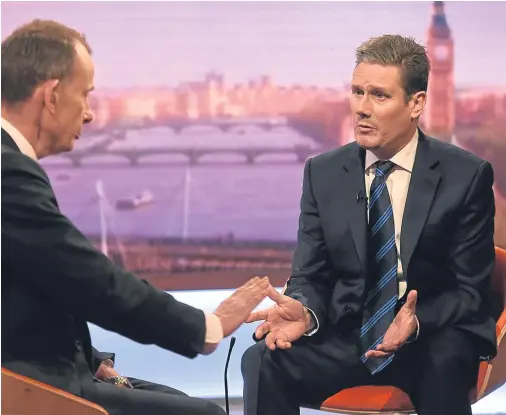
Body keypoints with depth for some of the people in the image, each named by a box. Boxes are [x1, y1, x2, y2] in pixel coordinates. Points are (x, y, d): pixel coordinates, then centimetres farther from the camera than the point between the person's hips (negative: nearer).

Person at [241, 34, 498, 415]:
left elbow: (471, 291, -3)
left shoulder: (466, 176, -4)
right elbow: (310, 276, 5)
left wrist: (417, 322, -25)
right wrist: (303, 311, -20)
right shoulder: (323, 173, 4)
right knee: (262, 362, -27)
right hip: (346, 339, 2)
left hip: (434, 344, -2)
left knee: (446, 363, -37)